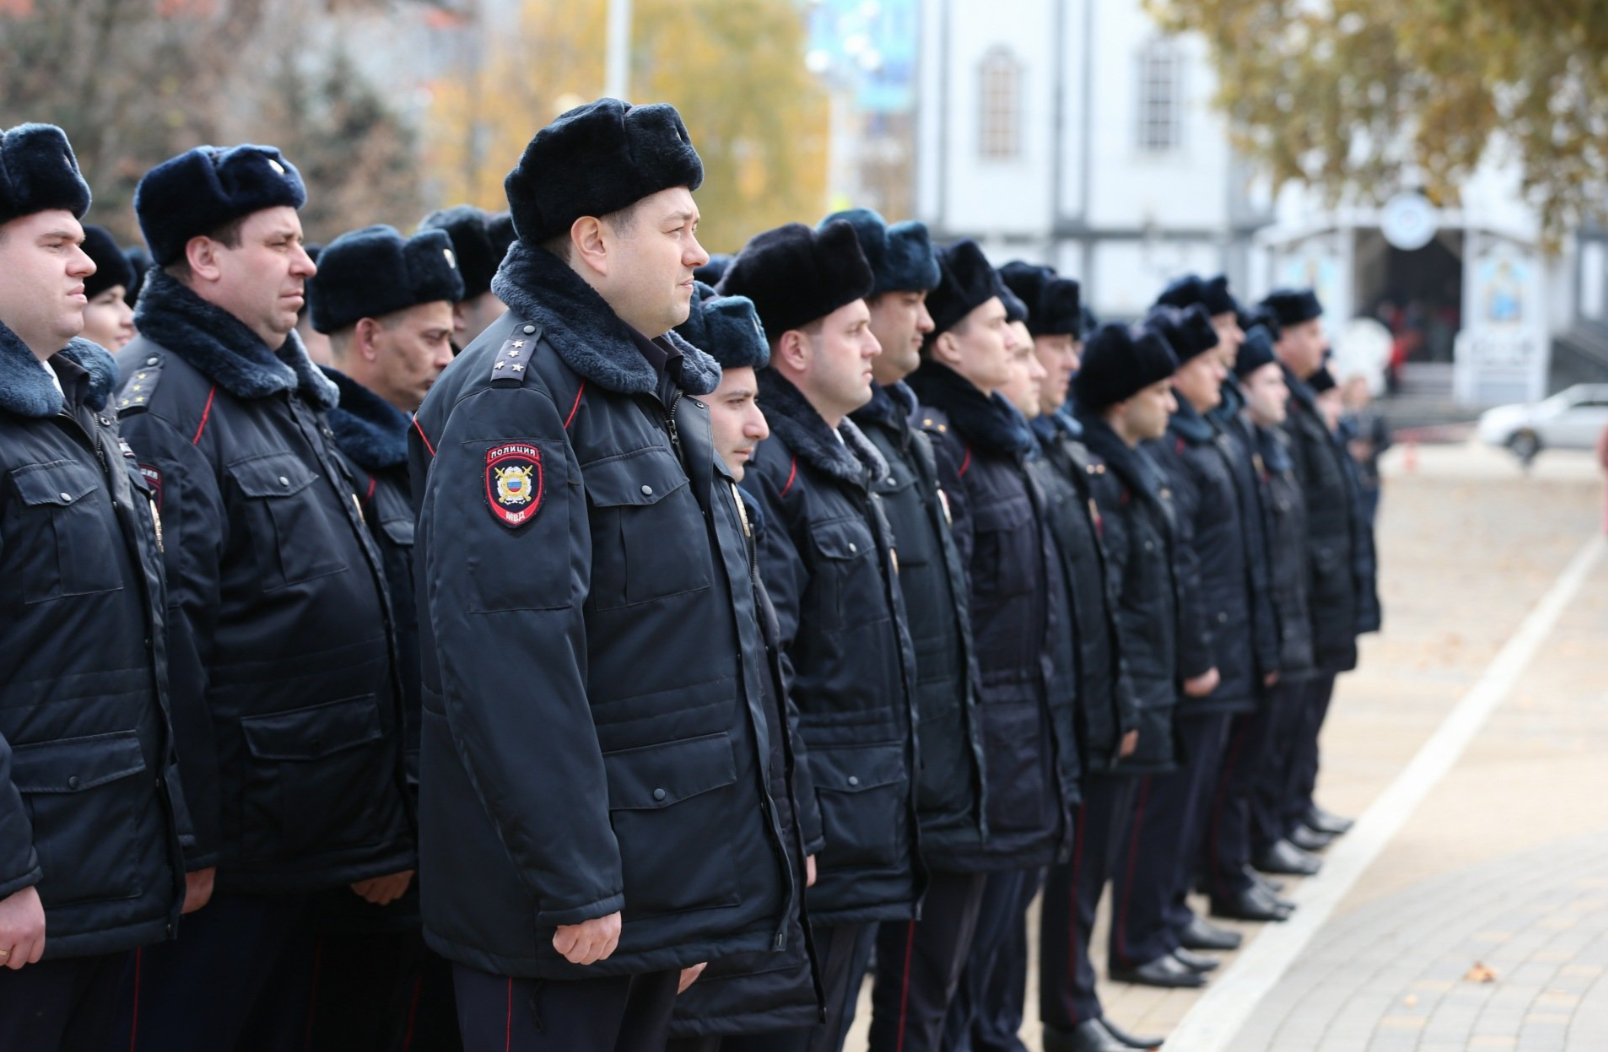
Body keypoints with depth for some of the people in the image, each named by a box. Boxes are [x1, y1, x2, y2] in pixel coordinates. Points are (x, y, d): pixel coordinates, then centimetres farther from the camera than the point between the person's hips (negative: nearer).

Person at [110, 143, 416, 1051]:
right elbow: (165, 629, -21)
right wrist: (191, 838, -23)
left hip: (310, 835, 9)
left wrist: (381, 830, 19)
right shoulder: (164, 399, -14)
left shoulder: (287, 393, 16)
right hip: (230, 849, -9)